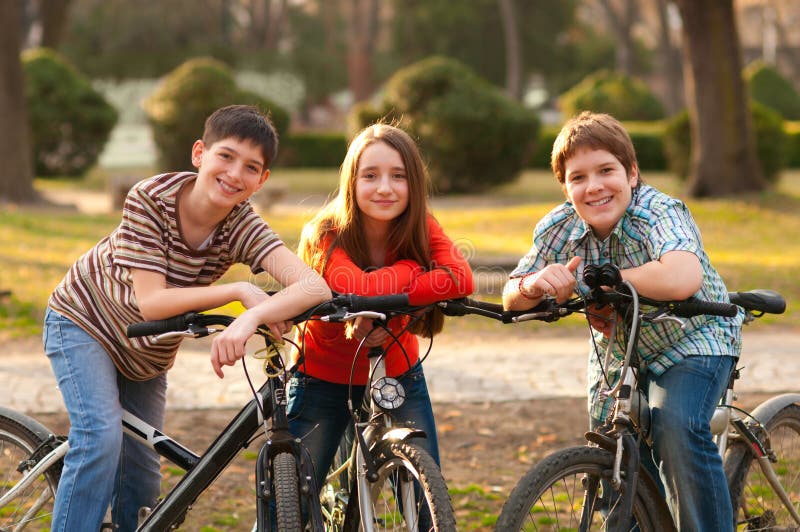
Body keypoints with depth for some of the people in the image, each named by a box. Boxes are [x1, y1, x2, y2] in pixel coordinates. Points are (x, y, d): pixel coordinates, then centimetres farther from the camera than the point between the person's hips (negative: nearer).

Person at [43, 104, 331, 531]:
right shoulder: (150, 199, -30)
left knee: (141, 472, 6)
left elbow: (314, 285, -38)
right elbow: (150, 304, -35)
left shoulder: (242, 227, -22)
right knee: (102, 437, -24)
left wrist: (249, 320, -55)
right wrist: (239, 292, -39)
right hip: (84, 321, -4)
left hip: (147, 352, 4)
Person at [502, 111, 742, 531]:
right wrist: (534, 284, -33)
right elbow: (512, 298, -8)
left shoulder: (659, 213, -29)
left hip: (693, 339, -5)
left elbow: (683, 278, -49)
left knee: (676, 431, -28)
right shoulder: (558, 228, -13)